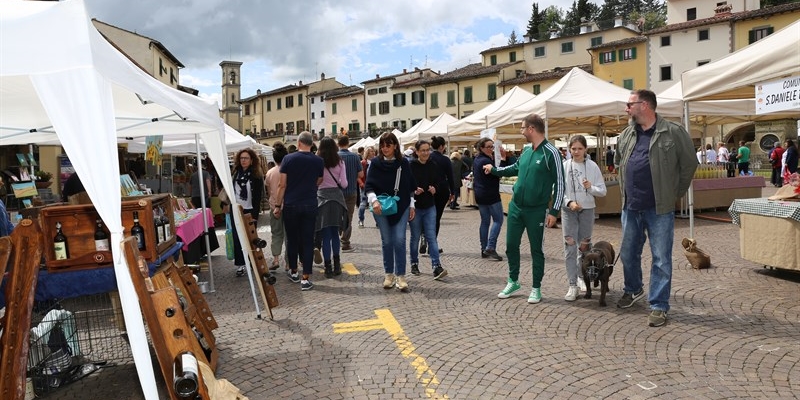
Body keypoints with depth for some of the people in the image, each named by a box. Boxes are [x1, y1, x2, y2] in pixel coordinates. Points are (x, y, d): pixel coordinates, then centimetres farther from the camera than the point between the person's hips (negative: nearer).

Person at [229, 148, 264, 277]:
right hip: (235, 210, 3)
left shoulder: (257, 175, -5)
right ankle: (239, 265, 7)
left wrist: (255, 214, -12)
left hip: (249, 211, -3)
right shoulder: (235, 173, 6)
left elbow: (258, 197, -9)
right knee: (237, 238, 2)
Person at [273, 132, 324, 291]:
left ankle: (293, 272, 27)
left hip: (291, 205, 0)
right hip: (310, 205, 1)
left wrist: (277, 205, 2)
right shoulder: (318, 161, 1)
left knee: (292, 239, 13)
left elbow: (282, 185, -5)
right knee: (308, 241, 2)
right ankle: (305, 279, 0)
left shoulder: (288, 159, -4)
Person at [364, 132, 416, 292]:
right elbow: (369, 185, -5)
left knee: (399, 241, -6)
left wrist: (411, 205, 6)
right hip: (381, 208, 0)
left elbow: (410, 186, 8)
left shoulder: (404, 163, 1)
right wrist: (374, 200, -22)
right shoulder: (376, 163, -2)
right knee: (386, 241, 6)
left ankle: (400, 276, 1)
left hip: (401, 207, 0)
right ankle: (389, 275, 19)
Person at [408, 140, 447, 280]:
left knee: (431, 237, -3)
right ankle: (414, 264, 26)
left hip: (429, 206, 2)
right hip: (415, 206, -2)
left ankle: (437, 267, -7)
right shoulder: (411, 166, -8)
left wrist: (434, 189, -7)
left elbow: (438, 182, 14)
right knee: (415, 237, 10)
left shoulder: (433, 166, 3)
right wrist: (413, 191, -23)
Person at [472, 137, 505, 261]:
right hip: (490, 195, -9)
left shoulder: (476, 160, 10)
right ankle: (490, 248, -9)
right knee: (498, 220, -3)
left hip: (480, 194, 9)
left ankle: (484, 250, 12)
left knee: (485, 221, 11)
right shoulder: (486, 161, -18)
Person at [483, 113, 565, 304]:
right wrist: (494, 169, 29)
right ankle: (513, 282, 30)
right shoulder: (526, 150, 6)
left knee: (536, 249, 6)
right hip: (515, 206, 6)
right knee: (511, 245, 12)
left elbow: (559, 184, -13)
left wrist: (554, 212, -16)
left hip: (536, 210, -6)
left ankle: (536, 288, 19)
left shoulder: (551, 152, -14)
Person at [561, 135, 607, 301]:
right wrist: (569, 202, -17)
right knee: (570, 246, -6)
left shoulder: (593, 166, -1)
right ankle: (573, 285, -3)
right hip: (568, 210, -1)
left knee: (584, 246, 12)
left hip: (587, 210, 1)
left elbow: (602, 191, 1)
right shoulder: (564, 166, -2)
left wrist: (591, 188, -18)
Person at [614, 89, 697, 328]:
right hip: (630, 208, 6)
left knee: (661, 259, 1)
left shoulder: (673, 133, -8)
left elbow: (689, 164, -2)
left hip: (659, 209, -5)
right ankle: (633, 290, 40)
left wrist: (676, 193, 1)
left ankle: (658, 306, 11)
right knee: (628, 254, 16)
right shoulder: (626, 135, 8)